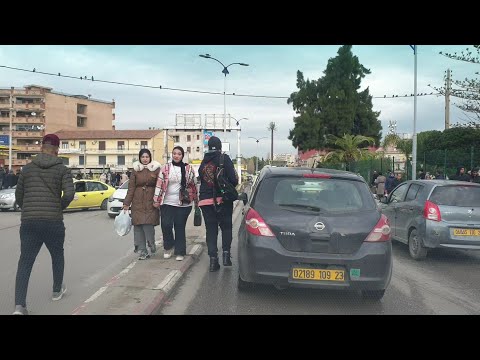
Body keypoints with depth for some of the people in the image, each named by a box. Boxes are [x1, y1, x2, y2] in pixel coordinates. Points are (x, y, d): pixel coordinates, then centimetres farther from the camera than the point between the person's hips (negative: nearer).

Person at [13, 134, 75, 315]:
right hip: (53, 222, -2)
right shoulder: (62, 169, -1)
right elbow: (69, 194, -13)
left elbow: (18, 196, 13)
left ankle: (19, 304, -10)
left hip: (28, 223, 2)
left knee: (25, 262, 2)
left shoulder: (27, 168, 8)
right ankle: (57, 290, 37)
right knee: (57, 256, 22)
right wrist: (60, 208, 6)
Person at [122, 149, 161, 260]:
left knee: (148, 225, -12)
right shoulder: (136, 170, 9)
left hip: (151, 202, -2)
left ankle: (151, 245, 14)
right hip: (138, 203, 3)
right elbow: (131, 187, 8)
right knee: (138, 226, 1)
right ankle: (142, 251, 10)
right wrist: (126, 203, 3)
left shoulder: (156, 169, 4)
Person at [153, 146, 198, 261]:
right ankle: (168, 247, 18)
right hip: (167, 203, 0)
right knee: (166, 225, -7)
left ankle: (180, 252, 15)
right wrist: (156, 200, -1)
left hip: (183, 203, 0)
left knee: (180, 228, 3)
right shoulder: (165, 168, 3)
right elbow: (159, 184, 3)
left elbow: (193, 185, 9)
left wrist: (196, 201, 10)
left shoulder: (188, 169, 4)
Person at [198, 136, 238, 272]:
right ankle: (226, 253, 4)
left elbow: (201, 181, 12)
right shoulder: (224, 159, -5)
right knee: (226, 227, 13)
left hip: (206, 200, 3)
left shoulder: (203, 162, 9)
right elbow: (233, 179, -9)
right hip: (223, 199, -3)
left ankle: (213, 259, 4)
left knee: (211, 230, 8)